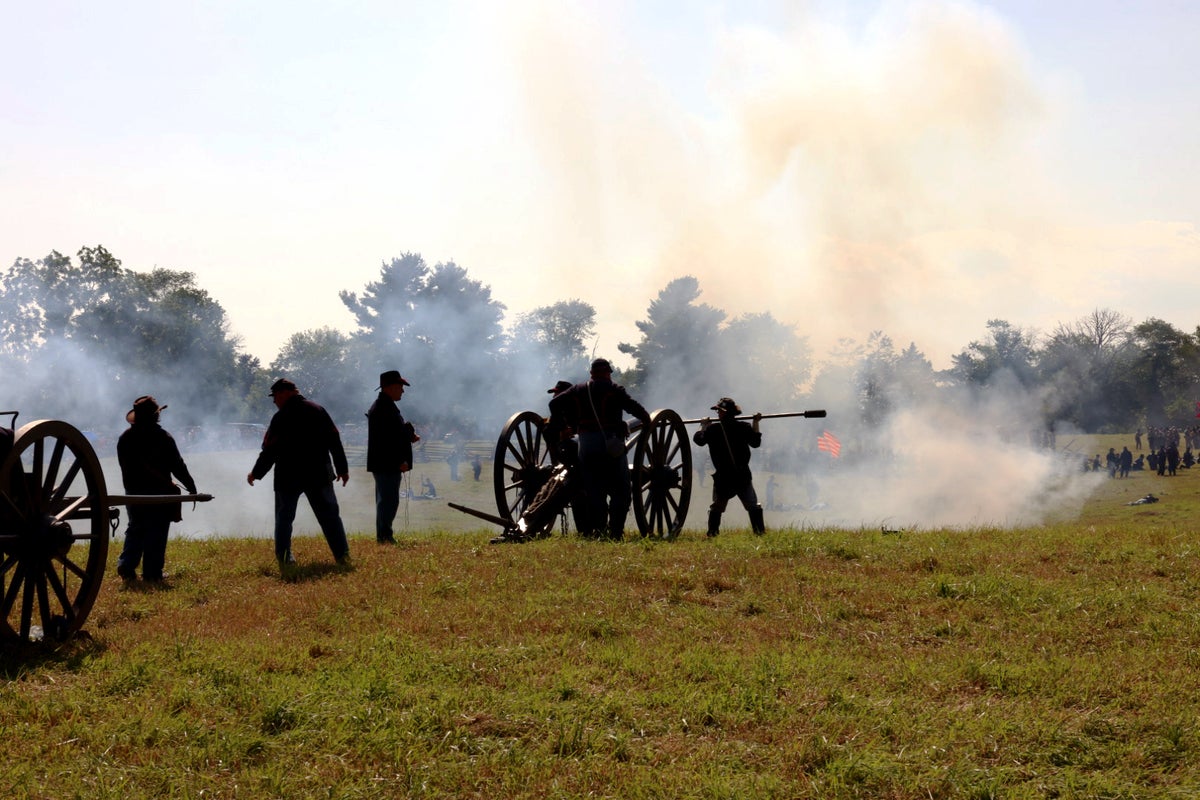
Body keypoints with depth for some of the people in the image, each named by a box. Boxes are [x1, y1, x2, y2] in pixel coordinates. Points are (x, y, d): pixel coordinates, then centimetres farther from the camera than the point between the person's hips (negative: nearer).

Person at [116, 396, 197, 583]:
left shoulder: (125, 438, 2)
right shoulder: (163, 438, -12)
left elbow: (124, 465, 10)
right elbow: (178, 467, -10)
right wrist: (191, 487, 0)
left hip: (133, 492, 4)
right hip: (158, 492, -4)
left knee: (135, 530, 16)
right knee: (156, 534, 2)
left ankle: (126, 565, 4)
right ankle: (152, 573, 3)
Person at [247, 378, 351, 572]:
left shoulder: (281, 418, -10)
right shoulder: (318, 410, 5)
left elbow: (270, 450, -10)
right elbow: (334, 441, 6)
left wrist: (256, 473, 3)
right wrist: (342, 469, 14)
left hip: (288, 477, -4)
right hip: (319, 475, 4)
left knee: (284, 518, 9)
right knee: (330, 516, 8)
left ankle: (284, 559, 2)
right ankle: (343, 556, 1)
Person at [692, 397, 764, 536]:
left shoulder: (712, 429, -6)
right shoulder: (744, 427, -3)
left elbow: (698, 439, 11)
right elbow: (756, 442, 14)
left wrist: (704, 426, 27)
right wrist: (756, 424, 24)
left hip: (722, 477, 0)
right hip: (743, 477, 1)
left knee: (716, 507, 13)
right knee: (753, 506, 10)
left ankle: (712, 532, 6)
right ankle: (760, 531, 3)